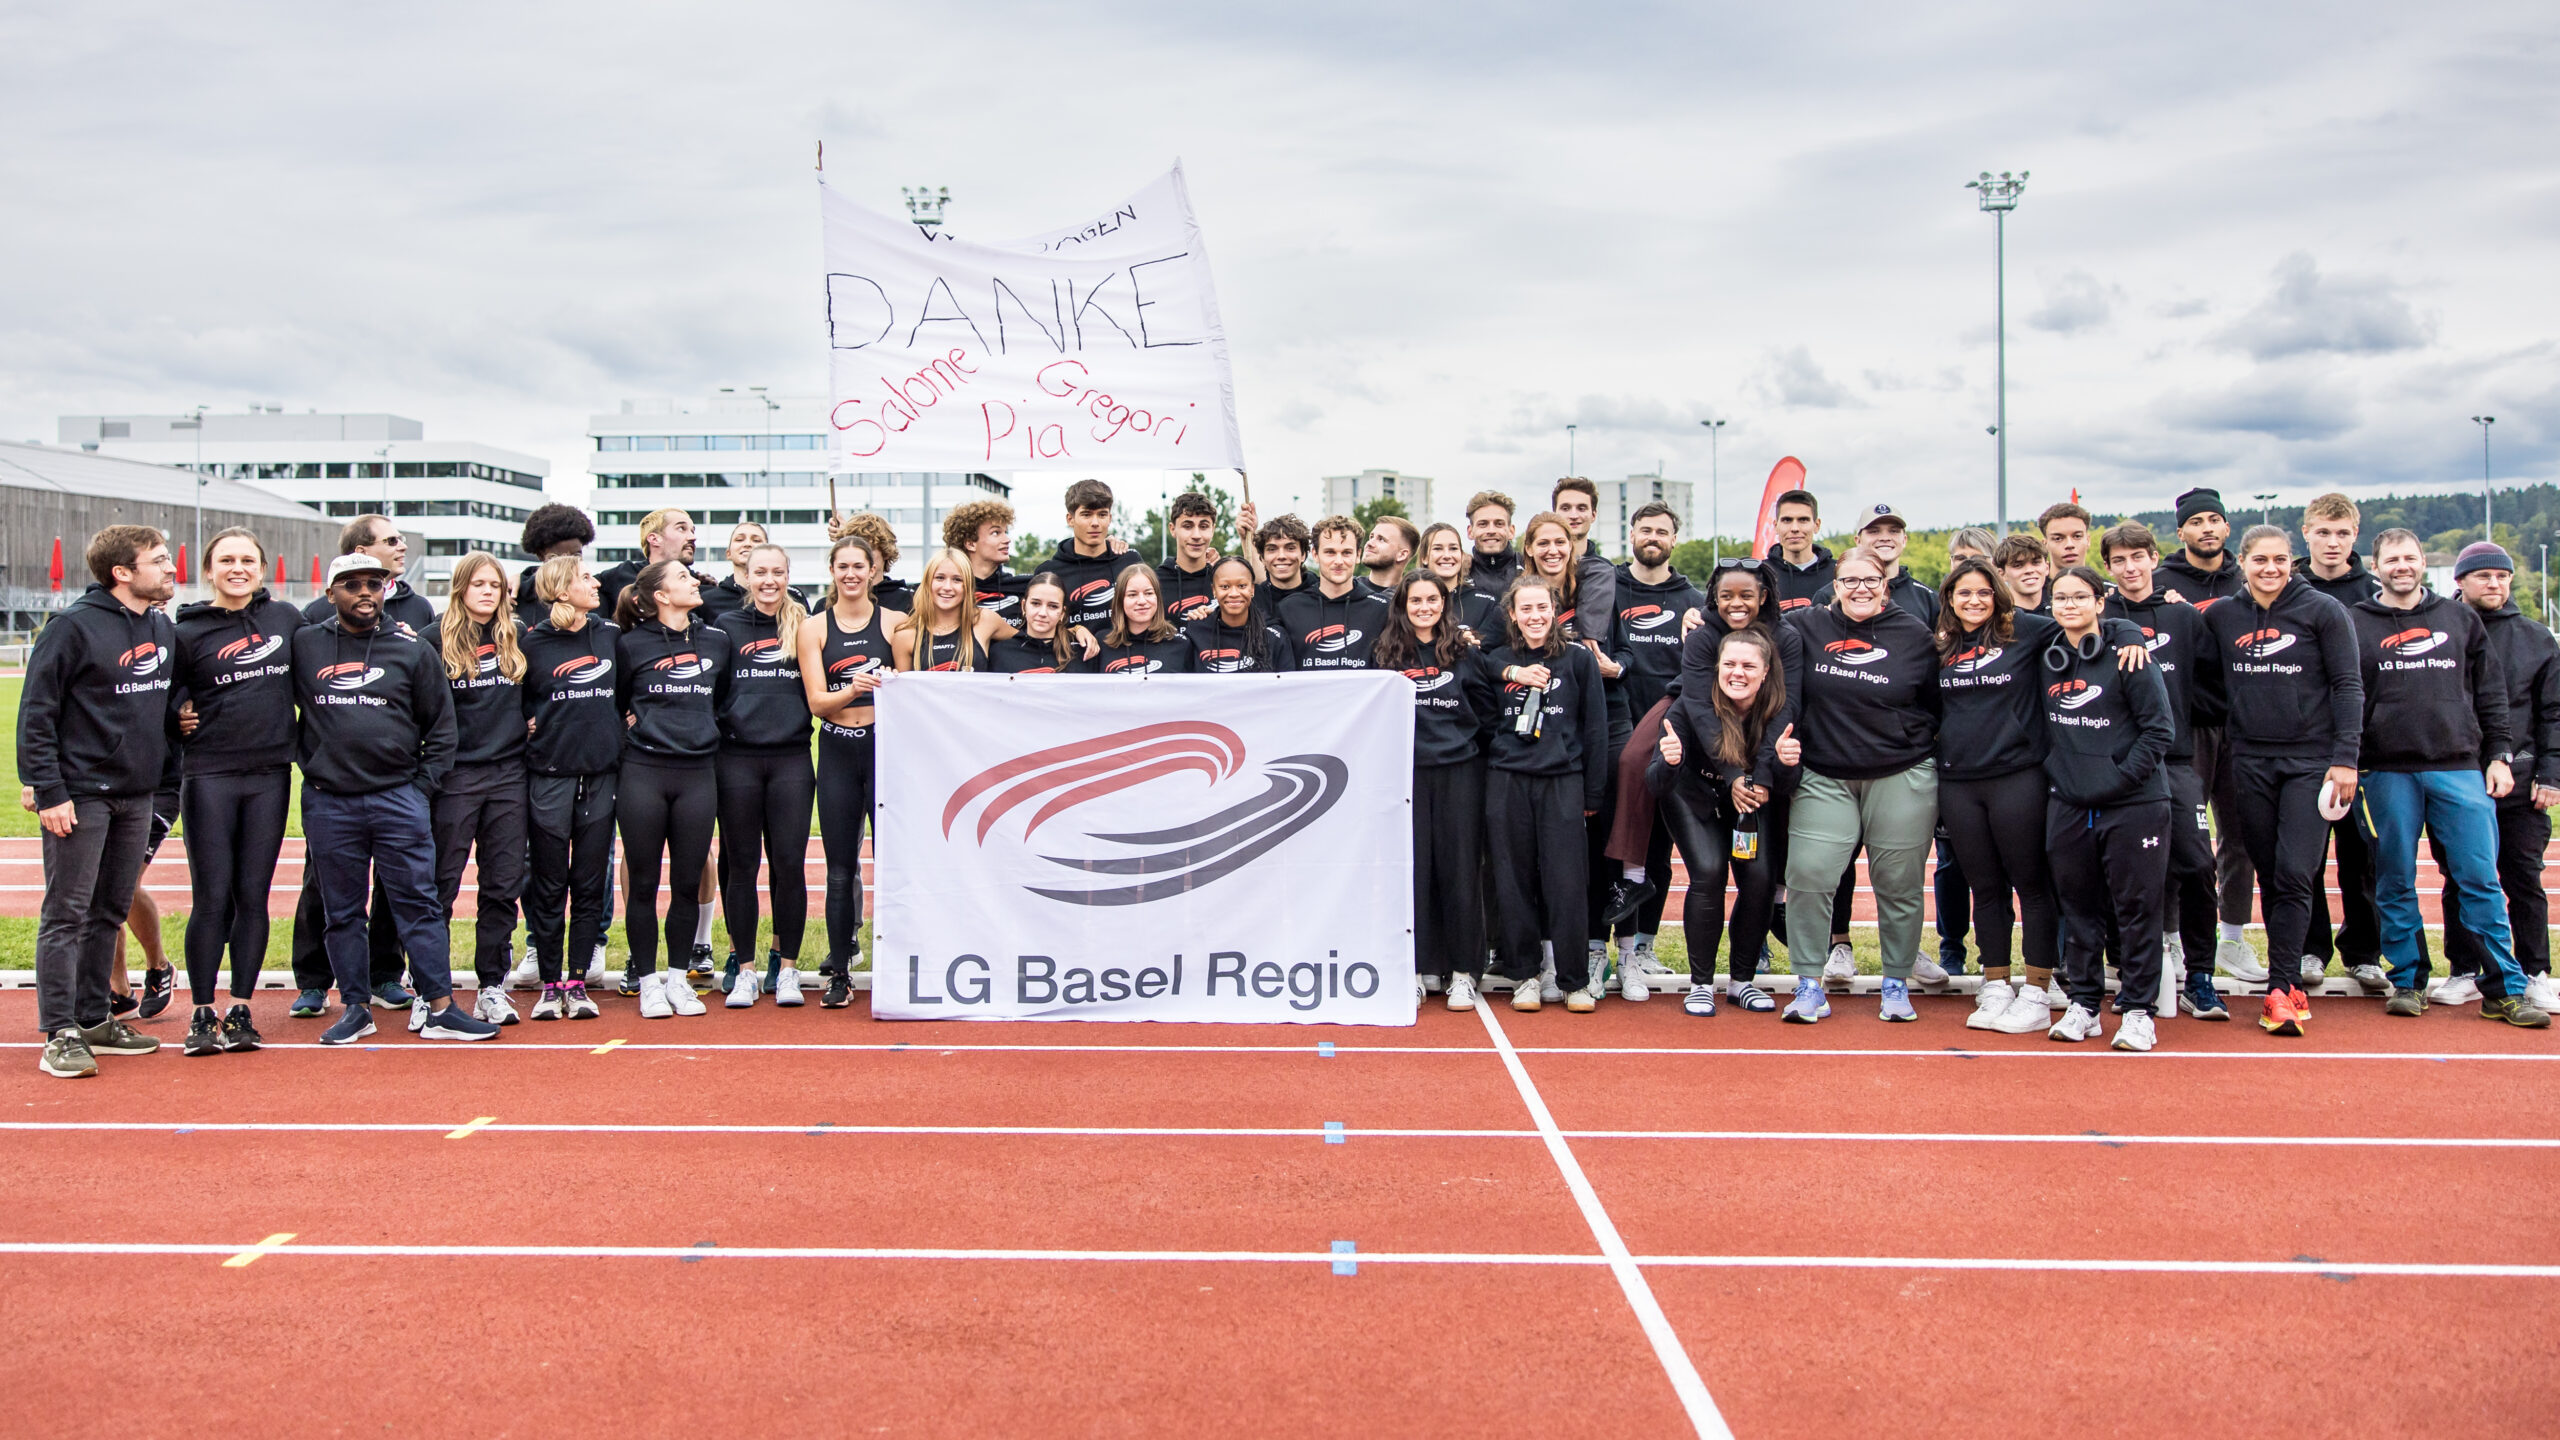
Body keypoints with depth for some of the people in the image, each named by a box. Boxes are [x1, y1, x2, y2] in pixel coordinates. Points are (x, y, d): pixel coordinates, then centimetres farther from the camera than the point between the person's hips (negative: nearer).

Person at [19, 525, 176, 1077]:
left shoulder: (164, 628, 9)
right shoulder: (75, 626, -11)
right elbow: (36, 713, -11)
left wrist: (165, 769, 11)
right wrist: (48, 790, -15)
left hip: (138, 796, 7)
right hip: (81, 795, -7)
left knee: (111, 911, 13)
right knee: (67, 914, -2)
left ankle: (94, 1019, 22)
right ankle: (60, 1034, 1)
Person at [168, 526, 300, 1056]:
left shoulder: (286, 617, 7)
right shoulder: (189, 632, 1)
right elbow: (164, 693, 8)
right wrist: (180, 715, -8)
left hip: (271, 775, 2)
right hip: (210, 776, -2)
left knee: (253, 895, 4)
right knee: (212, 898, -3)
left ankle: (241, 1011, 11)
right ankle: (202, 1014, 7)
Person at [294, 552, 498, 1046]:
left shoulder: (412, 650, 5)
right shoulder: (305, 645, 6)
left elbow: (441, 726, 9)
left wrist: (423, 786, 2)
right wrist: (308, 764, 6)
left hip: (399, 799, -1)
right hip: (328, 802, 1)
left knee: (418, 904, -1)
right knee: (342, 912, 8)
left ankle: (438, 1007, 2)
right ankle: (355, 1008, 17)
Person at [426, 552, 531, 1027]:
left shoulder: (516, 640, 12)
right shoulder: (436, 639, -1)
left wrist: (532, 726, 10)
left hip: (509, 774, 4)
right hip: (456, 775, -3)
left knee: (504, 886, 4)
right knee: (441, 884, 0)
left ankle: (492, 987, 13)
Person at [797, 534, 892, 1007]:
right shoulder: (814, 628, 7)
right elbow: (816, 701, -2)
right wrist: (852, 689, -21)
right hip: (837, 751, 1)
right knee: (840, 868, 4)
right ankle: (839, 973, 12)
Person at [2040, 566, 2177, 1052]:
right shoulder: (2049, 658, 8)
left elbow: (2159, 728, -8)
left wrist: (2120, 776, -13)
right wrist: (2054, 769, 8)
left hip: (2133, 806, -5)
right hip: (2068, 807, 5)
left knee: (2137, 908, 1)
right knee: (2078, 907, 10)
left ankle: (2138, 1011, 11)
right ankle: (2084, 1004, 21)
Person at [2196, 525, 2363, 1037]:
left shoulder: (2323, 611, -2)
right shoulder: (2220, 616, 7)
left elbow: (2349, 686, -3)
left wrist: (2345, 758, -9)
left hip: (2311, 760, -3)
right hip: (2250, 760, 3)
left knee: (2295, 873, -11)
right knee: (2269, 875, 6)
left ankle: (2280, 986, -9)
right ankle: (2291, 986, 14)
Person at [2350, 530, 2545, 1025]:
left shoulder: (2461, 618, 14)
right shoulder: (2356, 625, 8)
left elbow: (2490, 694, 15)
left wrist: (2499, 755, 8)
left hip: (2460, 768, 1)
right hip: (2386, 773, -1)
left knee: (2480, 879, -1)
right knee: (2395, 884, 3)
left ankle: (2504, 989, 5)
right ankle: (2408, 980, 14)